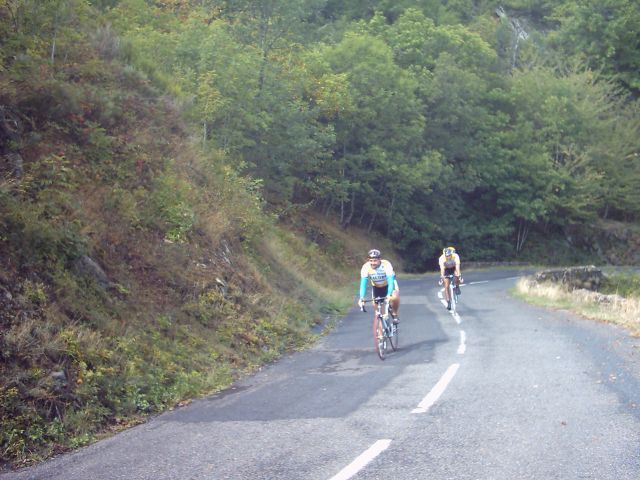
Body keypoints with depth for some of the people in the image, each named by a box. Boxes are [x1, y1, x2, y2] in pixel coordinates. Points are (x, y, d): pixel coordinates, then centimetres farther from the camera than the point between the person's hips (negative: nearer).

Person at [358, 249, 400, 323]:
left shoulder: (386, 265, -34)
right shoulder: (365, 267, -28)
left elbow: (390, 281, -40)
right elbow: (363, 284, -31)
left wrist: (389, 295, -56)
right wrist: (361, 298, -44)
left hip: (388, 284, -2)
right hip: (376, 287, 2)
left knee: (395, 297, -32)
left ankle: (394, 314, -5)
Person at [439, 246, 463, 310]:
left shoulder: (455, 256, -32)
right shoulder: (441, 258, -32)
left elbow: (457, 266, -44)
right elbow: (442, 268, -42)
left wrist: (458, 274, -58)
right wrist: (442, 276, -58)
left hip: (453, 268, 0)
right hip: (446, 269, 0)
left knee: (457, 275, -34)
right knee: (446, 286, -10)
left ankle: (457, 287, -7)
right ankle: (448, 302, -4)